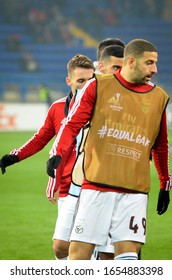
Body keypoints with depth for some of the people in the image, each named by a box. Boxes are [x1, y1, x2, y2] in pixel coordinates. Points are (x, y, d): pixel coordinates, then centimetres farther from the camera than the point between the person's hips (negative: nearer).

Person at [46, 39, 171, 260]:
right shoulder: (99, 86, 2)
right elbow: (72, 124, 0)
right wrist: (59, 154, -16)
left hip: (135, 191, 2)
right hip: (96, 185, -2)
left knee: (128, 250, -10)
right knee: (79, 249, -4)